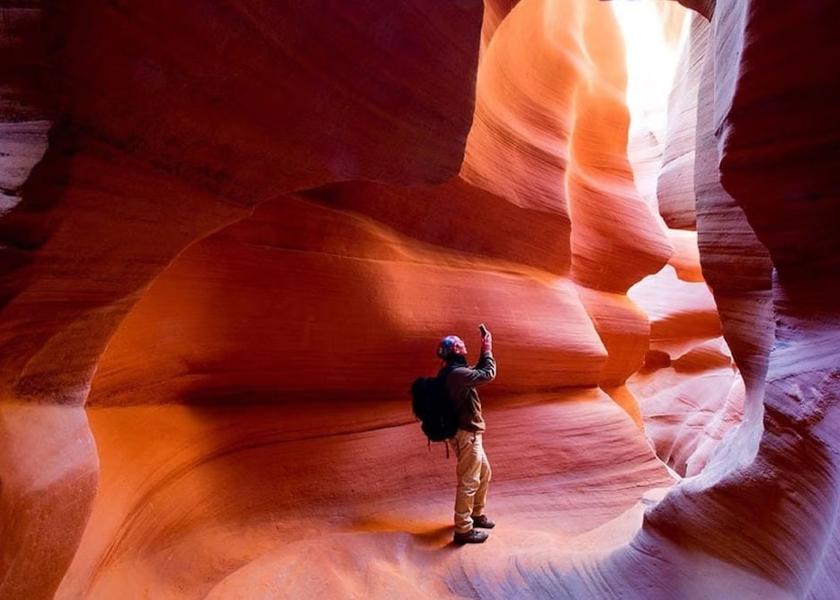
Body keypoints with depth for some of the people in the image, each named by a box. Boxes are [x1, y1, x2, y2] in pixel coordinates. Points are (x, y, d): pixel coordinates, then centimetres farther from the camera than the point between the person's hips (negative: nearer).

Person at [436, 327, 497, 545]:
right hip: (466, 434, -11)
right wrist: (487, 351, -10)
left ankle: (476, 514, 37)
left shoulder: (457, 371, 11)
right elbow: (488, 375, -23)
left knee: (484, 473, 22)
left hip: (470, 433, 11)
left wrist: (484, 352, 10)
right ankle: (463, 530, 5)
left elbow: (479, 372, 22)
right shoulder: (457, 373, -21)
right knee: (469, 481, -4)